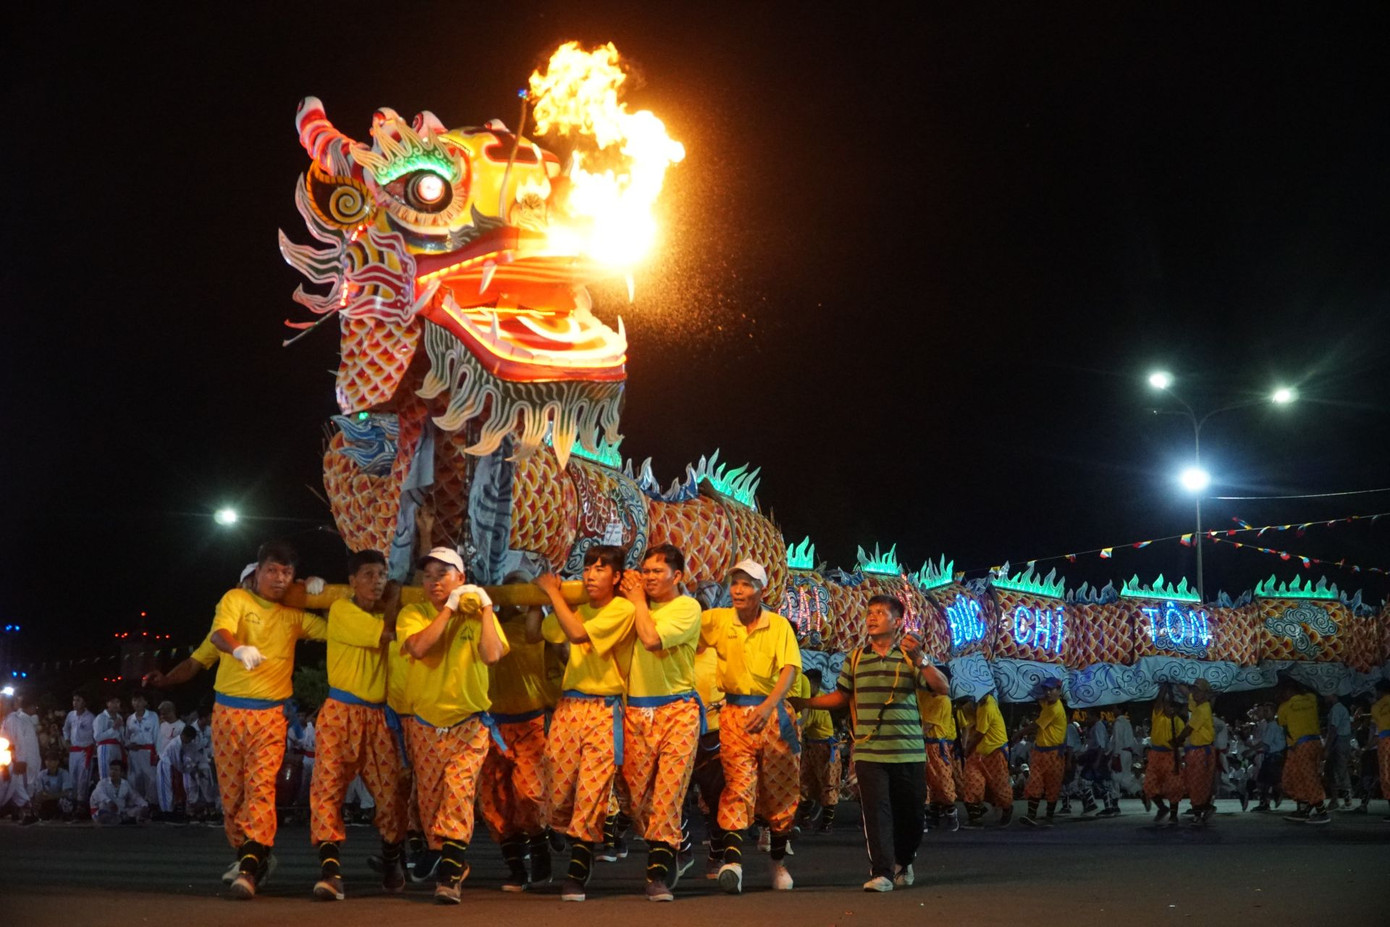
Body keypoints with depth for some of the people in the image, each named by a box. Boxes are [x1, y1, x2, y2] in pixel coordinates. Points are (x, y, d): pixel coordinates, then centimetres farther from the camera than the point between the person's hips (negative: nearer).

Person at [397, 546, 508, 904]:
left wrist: (485, 608, -15)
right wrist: (449, 608, -20)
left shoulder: (477, 614, -1)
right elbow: (418, 647, -24)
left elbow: (491, 655, -20)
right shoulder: (414, 613, -1)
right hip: (426, 723, 2)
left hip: (469, 724, -2)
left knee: (459, 794, -18)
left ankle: (449, 879, -18)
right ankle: (453, 866, 25)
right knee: (430, 801, 7)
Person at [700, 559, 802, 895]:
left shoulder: (779, 625, -2)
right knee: (738, 783, -17)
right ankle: (733, 860, -28)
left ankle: (778, 863, 24)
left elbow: (789, 670, -13)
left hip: (774, 713, 1)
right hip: (736, 713, -1)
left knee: (780, 791, 8)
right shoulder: (718, 620, 2)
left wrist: (767, 707, -28)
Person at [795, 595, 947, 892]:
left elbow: (943, 689, -8)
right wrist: (803, 703, 9)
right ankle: (881, 873, -8)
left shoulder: (910, 657, 3)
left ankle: (903, 862, 33)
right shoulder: (855, 659, 10)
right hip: (869, 752, 1)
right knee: (876, 811, -10)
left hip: (909, 752, 0)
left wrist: (920, 659, -21)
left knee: (911, 812, 9)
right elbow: (841, 697, 18)